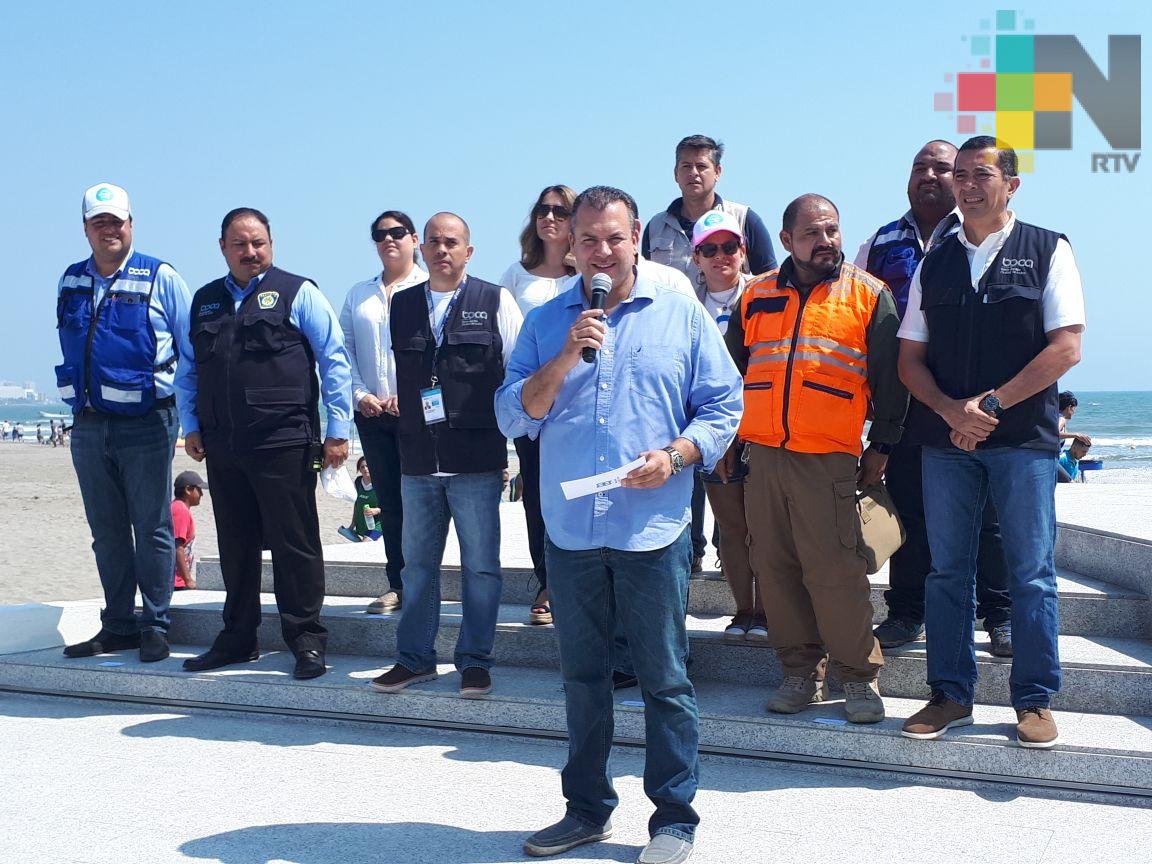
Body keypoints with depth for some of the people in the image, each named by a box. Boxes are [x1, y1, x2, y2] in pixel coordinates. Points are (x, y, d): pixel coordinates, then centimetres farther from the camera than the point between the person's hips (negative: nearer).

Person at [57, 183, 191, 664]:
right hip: (88, 426, 5)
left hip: (145, 425, -5)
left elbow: (192, 350, -1)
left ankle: (155, 626, 9)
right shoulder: (70, 283, 10)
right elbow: (68, 351, 20)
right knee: (107, 533, 11)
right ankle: (118, 626, 21)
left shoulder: (160, 278, -3)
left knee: (152, 529, 0)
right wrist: (77, 405, 15)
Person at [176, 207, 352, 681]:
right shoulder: (204, 301, 17)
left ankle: (306, 640, 8)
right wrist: (191, 426, 12)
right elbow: (187, 370, 23)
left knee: (294, 545, -1)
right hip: (222, 448, 5)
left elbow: (334, 361, -1)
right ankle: (237, 638, 23)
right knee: (235, 547, 12)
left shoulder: (297, 293, 2)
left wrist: (337, 429, -5)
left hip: (284, 445, -5)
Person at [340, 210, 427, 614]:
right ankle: (397, 585, 11)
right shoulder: (358, 294, 18)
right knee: (388, 502, 6)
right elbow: (344, 349, 12)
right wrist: (360, 395, -2)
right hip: (372, 414, 5)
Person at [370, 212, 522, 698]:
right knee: (417, 563, 11)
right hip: (417, 460, 4)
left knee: (480, 565, 2)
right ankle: (414, 658, 23)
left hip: (477, 461, -3)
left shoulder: (495, 302, 2)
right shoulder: (399, 306, 12)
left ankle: (474, 662, 13)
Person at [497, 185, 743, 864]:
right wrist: (566, 357, -12)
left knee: (666, 680, 4)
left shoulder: (682, 315, 3)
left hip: (653, 530, -3)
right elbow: (516, 415, 1)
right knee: (583, 677, 14)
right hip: (570, 531, 3)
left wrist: (676, 454, -14)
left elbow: (724, 405, 2)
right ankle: (587, 808, 28)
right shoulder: (546, 323, 9)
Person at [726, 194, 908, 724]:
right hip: (761, 455, 4)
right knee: (774, 566, 5)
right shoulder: (757, 295, 15)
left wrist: (881, 446, 2)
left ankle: (859, 676, 5)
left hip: (829, 460, -4)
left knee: (834, 570, -9)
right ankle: (801, 672, 16)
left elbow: (889, 377, 5)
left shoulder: (868, 294, 5)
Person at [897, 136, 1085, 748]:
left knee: (1031, 572, 1)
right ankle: (950, 694, 16)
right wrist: (950, 410, -8)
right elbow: (909, 358, 10)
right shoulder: (933, 265, 13)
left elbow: (1066, 347, -6)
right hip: (945, 439, 3)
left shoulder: (1047, 251, 3)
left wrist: (991, 403, -13)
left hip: (1023, 437, -3)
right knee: (947, 569, 6)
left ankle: (1035, 700, 12)